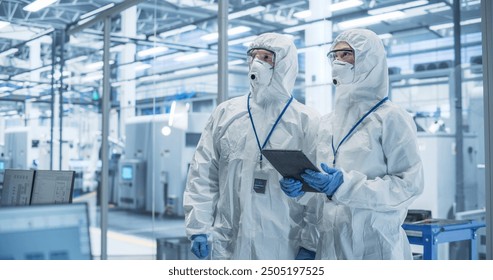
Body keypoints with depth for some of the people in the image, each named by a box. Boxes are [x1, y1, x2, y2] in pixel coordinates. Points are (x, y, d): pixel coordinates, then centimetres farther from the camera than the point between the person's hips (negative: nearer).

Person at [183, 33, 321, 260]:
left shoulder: (307, 122, 0)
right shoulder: (226, 113, 7)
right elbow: (202, 174, 6)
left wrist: (310, 243, -6)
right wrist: (198, 227, -1)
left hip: (284, 248, -1)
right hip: (227, 247, 2)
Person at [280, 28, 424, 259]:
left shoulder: (391, 119, -7)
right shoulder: (325, 123, 11)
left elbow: (410, 183, -15)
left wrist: (346, 185, -24)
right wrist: (299, 185, -6)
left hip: (374, 244, -5)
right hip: (330, 242, 5)